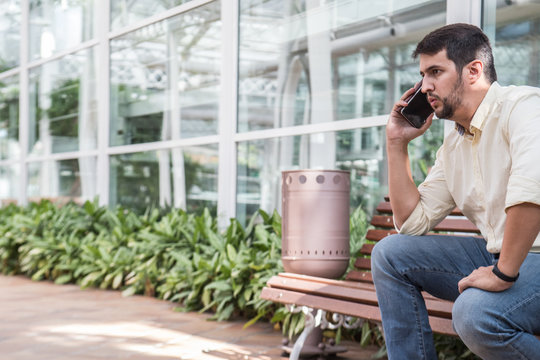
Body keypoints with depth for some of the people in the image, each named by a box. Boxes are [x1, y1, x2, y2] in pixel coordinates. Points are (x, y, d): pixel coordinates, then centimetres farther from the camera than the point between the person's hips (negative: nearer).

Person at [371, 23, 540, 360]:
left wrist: (504, 273, -29)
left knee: (475, 312, -34)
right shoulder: (453, 146, 13)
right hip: (498, 254, 8)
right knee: (390, 253, 2)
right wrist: (397, 142, 10)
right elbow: (413, 221, 14)